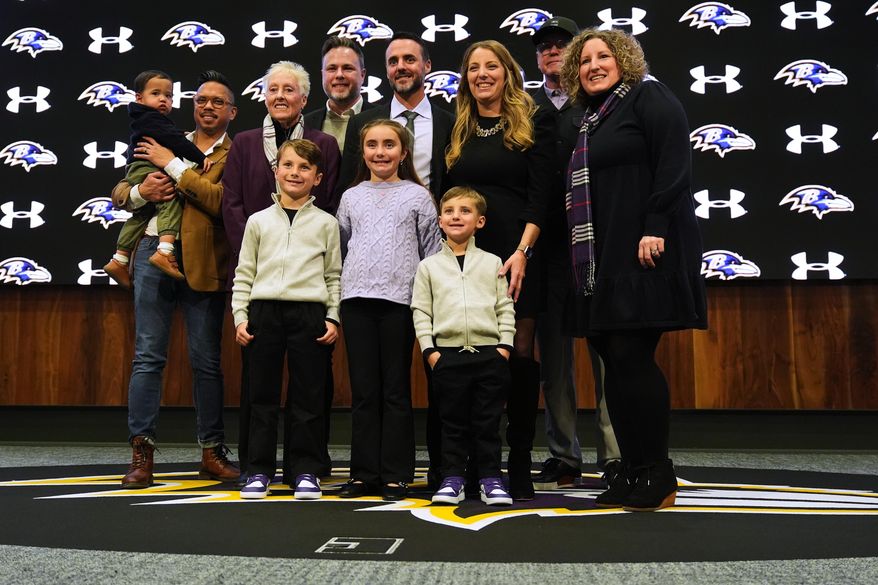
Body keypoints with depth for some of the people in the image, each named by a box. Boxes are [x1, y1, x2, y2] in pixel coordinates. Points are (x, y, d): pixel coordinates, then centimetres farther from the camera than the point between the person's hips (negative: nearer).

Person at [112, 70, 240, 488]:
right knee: (148, 355, 1)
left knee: (207, 360, 4)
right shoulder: (167, 143, 17)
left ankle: (212, 452, 14)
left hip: (203, 263, -3)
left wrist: (172, 165, -10)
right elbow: (119, 193, 17)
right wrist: (141, 191, -6)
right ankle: (142, 452, 7)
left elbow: (221, 200, -14)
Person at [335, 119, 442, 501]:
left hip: (400, 299, -3)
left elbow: (432, 252, 6)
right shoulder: (351, 197, 15)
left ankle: (395, 475, 8)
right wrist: (345, 289, 12)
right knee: (363, 391, 5)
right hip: (357, 299, 3)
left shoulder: (417, 196, 7)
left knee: (396, 391, 1)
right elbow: (342, 247, 19)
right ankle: (364, 473, 12)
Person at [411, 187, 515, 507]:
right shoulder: (429, 266, 8)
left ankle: (490, 478, 13)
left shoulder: (492, 263, 9)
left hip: (489, 352, 0)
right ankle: (452, 479, 15)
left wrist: (504, 345, -2)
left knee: (488, 421, 5)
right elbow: (420, 310, 5)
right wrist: (429, 349, -3)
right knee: (453, 421, 6)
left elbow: (505, 307, 7)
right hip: (448, 354, 0)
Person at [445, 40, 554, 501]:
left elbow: (540, 195, -4)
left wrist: (523, 251, -16)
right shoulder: (458, 132, 16)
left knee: (519, 353, -4)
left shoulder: (532, 124, 5)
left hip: (517, 254, -3)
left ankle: (519, 463, 6)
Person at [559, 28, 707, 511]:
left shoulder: (648, 98, 0)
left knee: (631, 356, -11)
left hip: (642, 254, -8)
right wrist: (585, 259, 16)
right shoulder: (590, 120, 23)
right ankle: (633, 472, 13)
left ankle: (657, 475, 0)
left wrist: (655, 229, -20)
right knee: (616, 362, 6)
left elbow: (675, 165, -11)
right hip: (600, 259, 8)